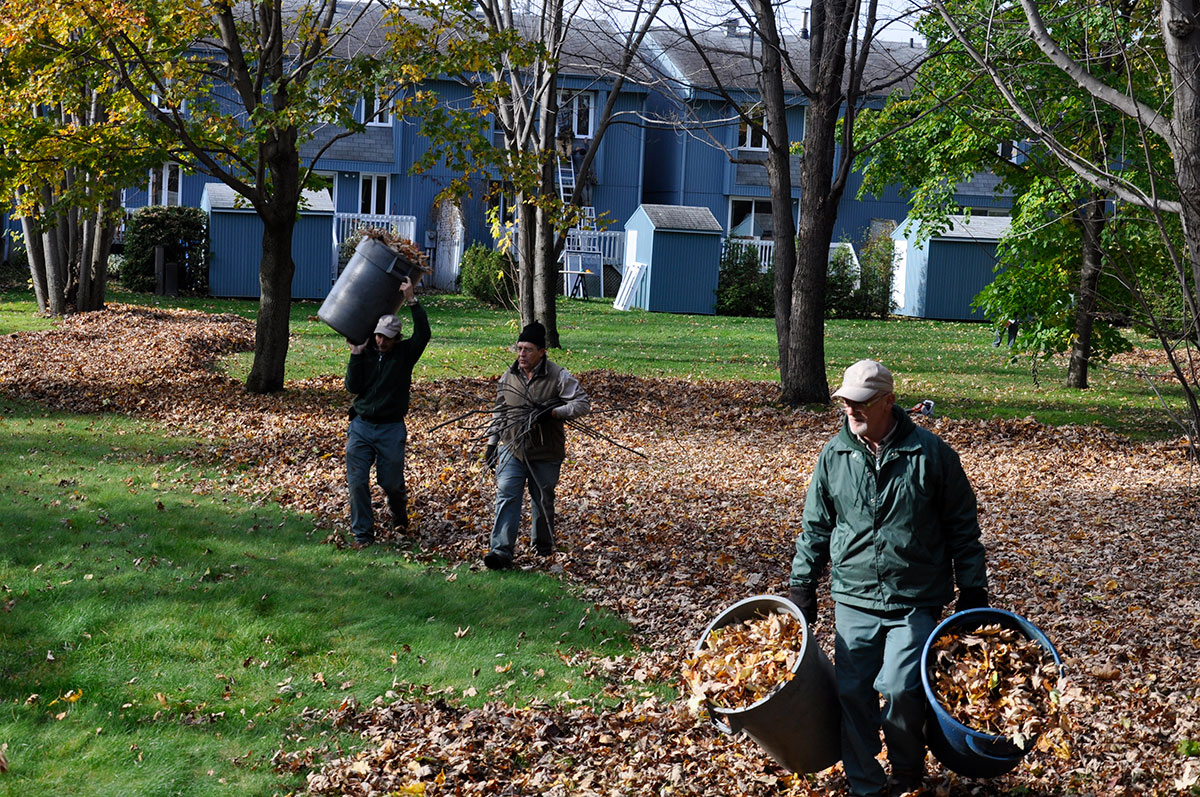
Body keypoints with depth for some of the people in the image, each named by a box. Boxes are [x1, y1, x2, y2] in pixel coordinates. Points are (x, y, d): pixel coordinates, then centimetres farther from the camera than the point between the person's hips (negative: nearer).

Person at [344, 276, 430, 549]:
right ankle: (363, 533, 7)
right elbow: (353, 387, -5)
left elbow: (423, 334, -17)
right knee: (357, 481, -4)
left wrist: (412, 301, -22)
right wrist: (356, 355, -12)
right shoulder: (365, 353, 4)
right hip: (361, 426, 2)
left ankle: (400, 516, 37)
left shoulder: (405, 353, 0)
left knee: (391, 482, 5)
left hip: (391, 429, -2)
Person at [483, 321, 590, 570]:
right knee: (507, 497, -11)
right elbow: (499, 413, 18)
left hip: (546, 454, -2)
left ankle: (543, 545, 34)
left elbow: (583, 404, -9)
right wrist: (492, 444, 15)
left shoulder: (559, 377, -8)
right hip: (512, 449, 2)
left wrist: (553, 412, -22)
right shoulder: (508, 377, 6)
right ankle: (501, 551, -14)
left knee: (542, 500, 12)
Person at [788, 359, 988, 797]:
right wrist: (802, 585, 11)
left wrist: (973, 589, 4)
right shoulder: (834, 455, 3)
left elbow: (962, 526, 3)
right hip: (853, 598, 3)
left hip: (916, 601, -3)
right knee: (852, 692, 2)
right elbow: (815, 527, 13)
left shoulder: (930, 453, -5)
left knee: (899, 687, -13)